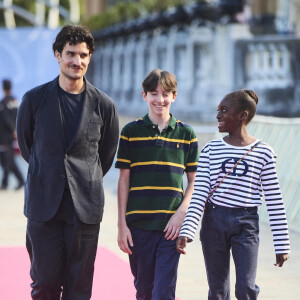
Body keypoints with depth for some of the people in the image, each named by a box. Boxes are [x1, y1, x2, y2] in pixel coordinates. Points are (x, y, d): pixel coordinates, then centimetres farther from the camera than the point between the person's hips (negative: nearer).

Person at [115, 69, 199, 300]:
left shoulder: (186, 134, 6)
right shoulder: (131, 132, 4)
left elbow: (194, 181, 9)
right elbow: (124, 180, 5)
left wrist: (181, 213, -6)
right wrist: (122, 224, 0)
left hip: (171, 226, 0)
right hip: (139, 225, 1)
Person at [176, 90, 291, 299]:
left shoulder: (263, 153, -1)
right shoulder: (210, 150, 4)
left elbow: (274, 201, 0)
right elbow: (199, 195, -1)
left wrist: (282, 245, -1)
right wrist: (187, 232, -13)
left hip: (246, 224, -2)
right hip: (213, 221, 2)